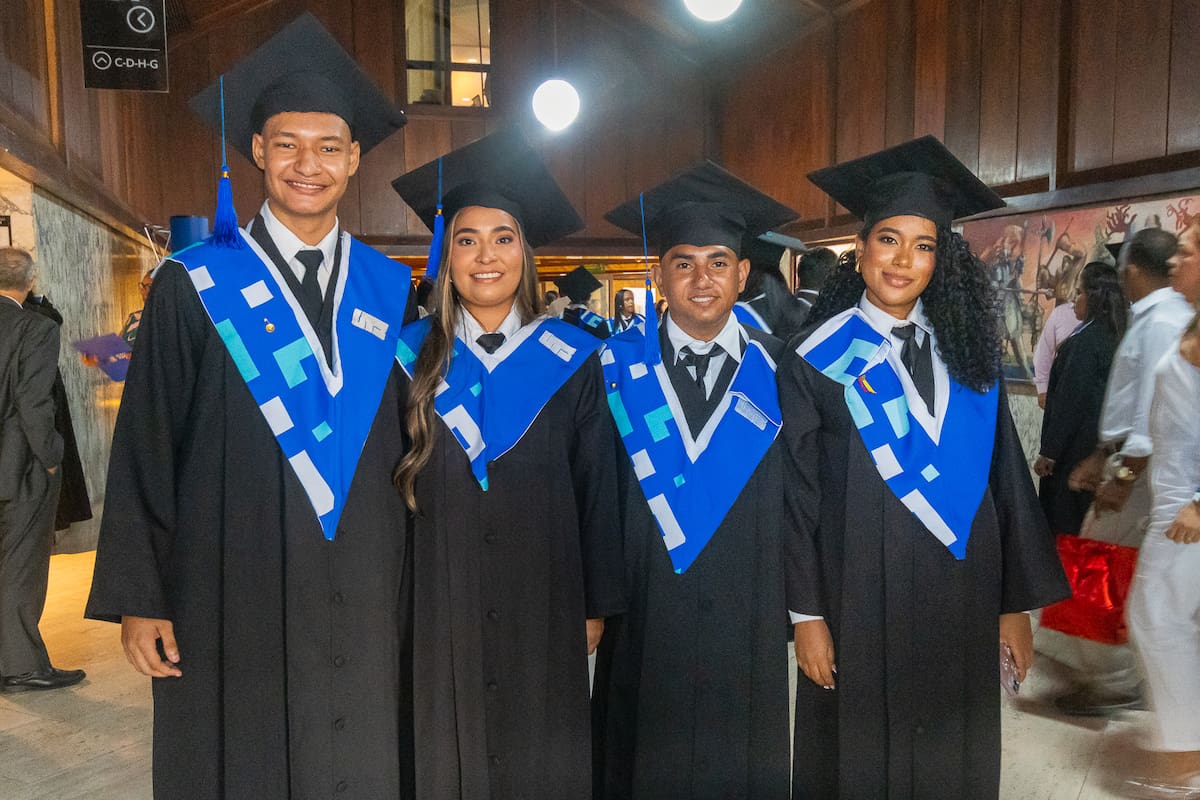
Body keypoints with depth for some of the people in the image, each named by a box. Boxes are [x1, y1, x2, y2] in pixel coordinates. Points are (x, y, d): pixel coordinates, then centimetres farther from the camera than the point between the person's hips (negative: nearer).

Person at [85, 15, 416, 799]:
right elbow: (143, 451, -1)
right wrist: (137, 598, -4)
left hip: (364, 603, 3)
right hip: (233, 603, -2)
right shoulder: (195, 288, -2)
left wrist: (411, 584, 9)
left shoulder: (391, 292, 6)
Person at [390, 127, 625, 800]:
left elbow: (598, 490, 1)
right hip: (440, 606, 1)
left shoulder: (571, 360, -1)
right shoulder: (412, 359, 1)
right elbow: (393, 486, 3)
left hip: (543, 605, 0)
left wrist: (598, 606, 3)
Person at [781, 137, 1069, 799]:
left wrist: (1017, 603, 4)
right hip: (860, 603, -3)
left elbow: (1006, 480, 6)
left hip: (962, 605, 4)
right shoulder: (817, 362, -6)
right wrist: (806, 614, -9)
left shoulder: (967, 355, 5)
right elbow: (797, 494, -7)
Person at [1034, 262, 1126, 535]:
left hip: (1078, 447, -8)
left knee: (1066, 522, 1)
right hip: (1108, 447, 8)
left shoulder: (1083, 341, -18)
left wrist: (1049, 452, -13)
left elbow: (1069, 401, -18)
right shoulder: (1117, 336, 7)